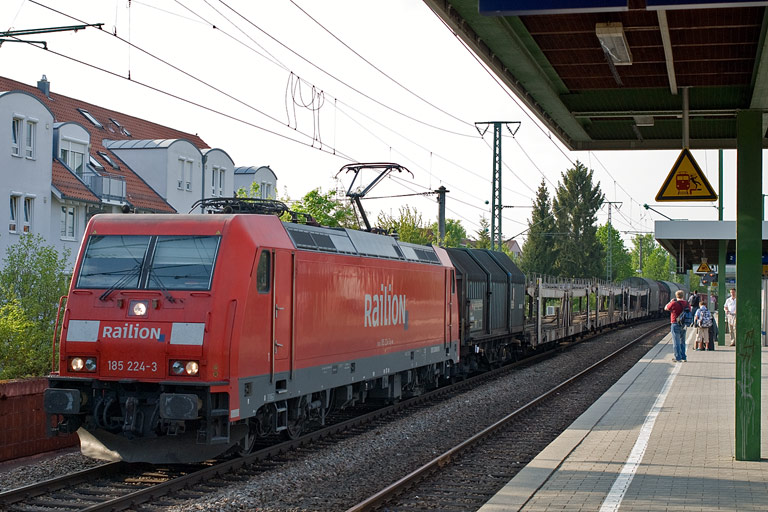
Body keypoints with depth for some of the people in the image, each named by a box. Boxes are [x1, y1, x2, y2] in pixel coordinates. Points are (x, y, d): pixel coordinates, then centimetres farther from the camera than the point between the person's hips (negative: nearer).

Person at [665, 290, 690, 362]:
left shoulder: (674, 303, -15)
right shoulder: (687, 304, 3)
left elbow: (666, 308, 1)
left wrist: (670, 301, 14)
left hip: (676, 324, -6)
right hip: (684, 325, 6)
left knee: (676, 342, 0)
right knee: (682, 342, 18)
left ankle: (678, 358, -1)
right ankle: (683, 357, 22)